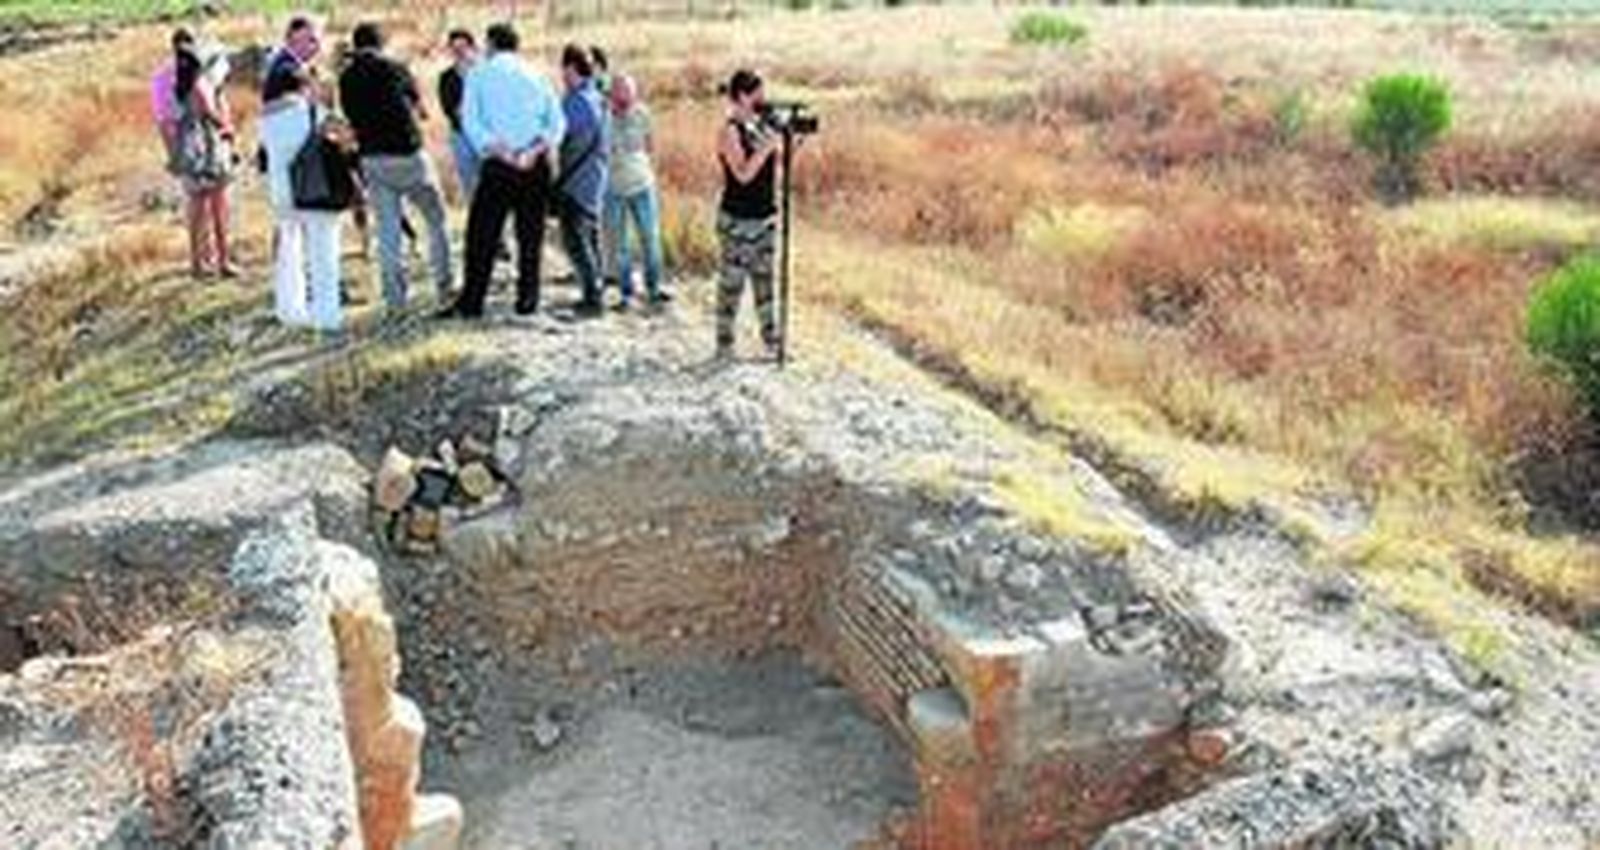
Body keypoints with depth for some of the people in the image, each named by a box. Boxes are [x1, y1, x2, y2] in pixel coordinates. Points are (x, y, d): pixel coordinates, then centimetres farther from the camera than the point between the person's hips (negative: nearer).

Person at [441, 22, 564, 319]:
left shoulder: (479, 74, 6)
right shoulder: (536, 76, 13)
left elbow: (471, 120, -7)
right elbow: (557, 122, 1)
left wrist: (501, 152, -13)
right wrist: (534, 151, -10)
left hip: (499, 165, -3)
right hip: (537, 165, 3)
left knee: (482, 233, 2)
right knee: (530, 233, 10)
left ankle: (471, 302, 1)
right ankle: (527, 298, 10)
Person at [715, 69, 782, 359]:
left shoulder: (761, 126, 9)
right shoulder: (730, 132, -12)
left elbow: (774, 168, 13)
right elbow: (743, 174, -23)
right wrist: (769, 145, -25)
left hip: (765, 217, 7)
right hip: (737, 220, -7)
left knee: (764, 279, 12)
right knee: (733, 282, -1)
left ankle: (771, 340, 18)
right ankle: (724, 344, 9)